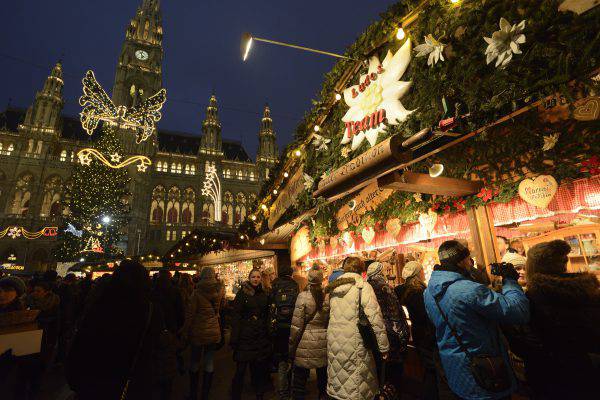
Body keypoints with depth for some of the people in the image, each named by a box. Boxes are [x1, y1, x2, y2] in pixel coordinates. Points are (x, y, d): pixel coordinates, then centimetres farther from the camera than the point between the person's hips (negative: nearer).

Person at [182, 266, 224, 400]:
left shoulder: (197, 293, -16)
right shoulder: (220, 291, -6)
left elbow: (190, 314, -12)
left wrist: (185, 332, -2)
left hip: (198, 333, -2)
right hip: (214, 332, 3)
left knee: (195, 363, 16)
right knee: (209, 364, 13)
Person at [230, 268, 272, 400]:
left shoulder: (264, 295, 9)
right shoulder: (242, 293, -5)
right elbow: (235, 315, -9)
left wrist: (267, 334, 7)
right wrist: (235, 338, -15)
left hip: (260, 338, 4)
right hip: (244, 338, -4)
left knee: (259, 369, 11)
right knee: (240, 370, 0)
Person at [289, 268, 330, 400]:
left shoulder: (303, 296, -12)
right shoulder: (328, 296, -4)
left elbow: (297, 325, -11)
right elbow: (331, 321, 1)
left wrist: (292, 347, -2)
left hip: (305, 343, -3)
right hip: (323, 343, 3)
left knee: (300, 380, 11)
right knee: (322, 377, 20)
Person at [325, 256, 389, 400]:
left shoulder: (333, 288, 6)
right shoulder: (363, 287, -10)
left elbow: (331, 315, 11)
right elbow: (375, 318, -12)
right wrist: (384, 346, -5)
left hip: (334, 342, 5)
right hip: (355, 345, -5)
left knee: (338, 383, 18)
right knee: (357, 384, 9)